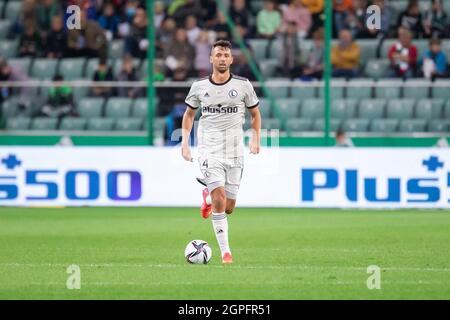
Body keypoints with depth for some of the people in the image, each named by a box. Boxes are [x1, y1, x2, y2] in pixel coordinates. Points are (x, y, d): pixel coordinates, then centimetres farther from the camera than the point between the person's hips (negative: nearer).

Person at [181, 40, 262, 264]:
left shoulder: (243, 85, 0)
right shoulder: (199, 86, 2)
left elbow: (255, 113, 14)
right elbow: (189, 114, 16)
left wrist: (255, 139, -1)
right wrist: (184, 142, 5)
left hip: (235, 153, 2)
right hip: (209, 151, -1)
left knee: (228, 207, 6)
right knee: (220, 200, -18)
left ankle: (208, 198, 43)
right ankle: (225, 252, -12)